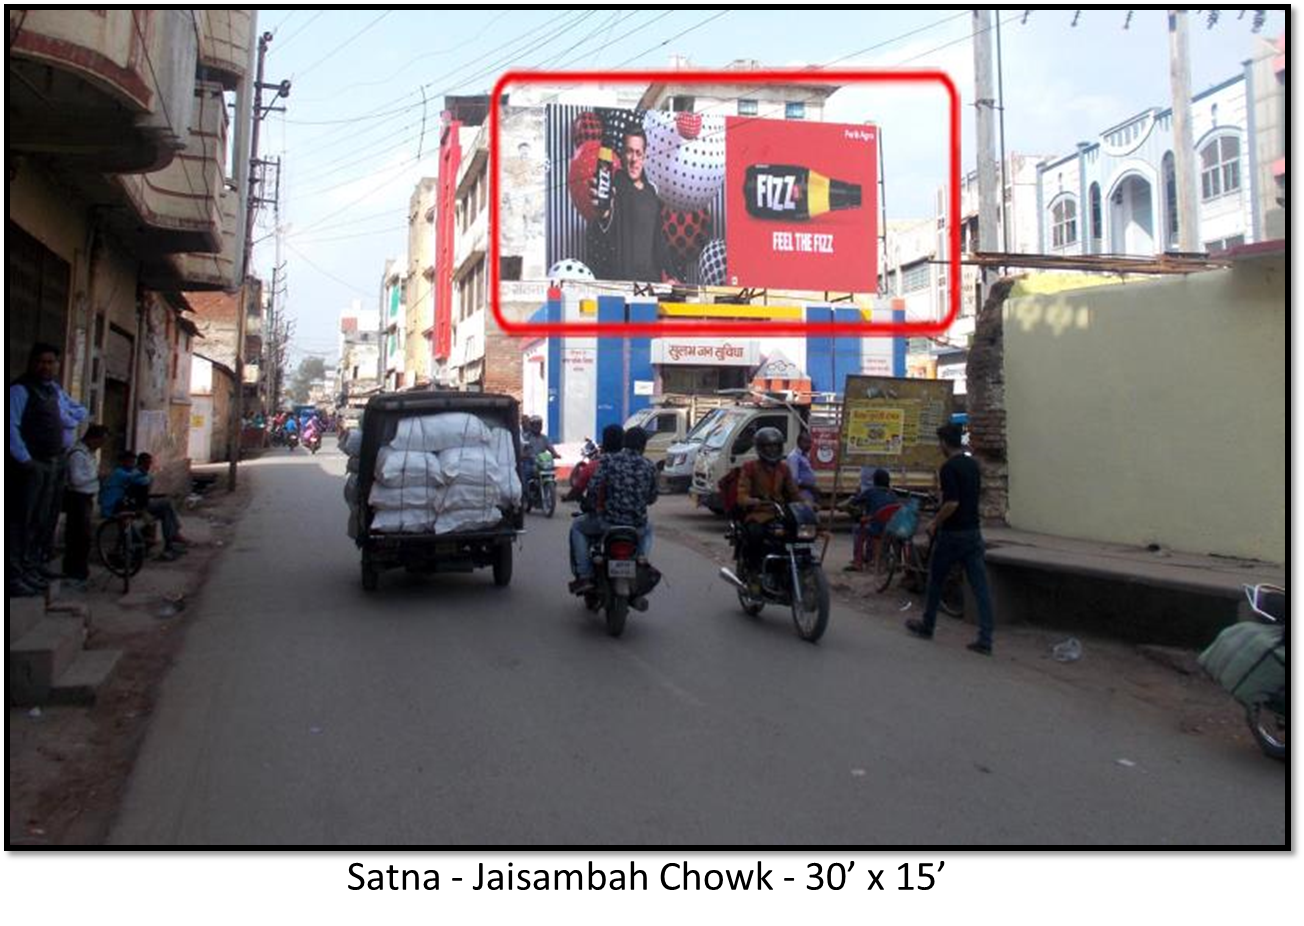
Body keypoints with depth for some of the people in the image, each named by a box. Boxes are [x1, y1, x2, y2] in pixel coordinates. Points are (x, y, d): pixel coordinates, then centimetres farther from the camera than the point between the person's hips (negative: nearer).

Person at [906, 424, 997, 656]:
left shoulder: (948, 467, -15)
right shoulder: (973, 465, 10)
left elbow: (952, 503, -24)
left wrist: (935, 523, -8)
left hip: (952, 534, -7)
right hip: (973, 532, 7)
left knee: (936, 581, 13)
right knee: (980, 586, 1)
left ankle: (927, 626, 27)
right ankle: (985, 640, -2)